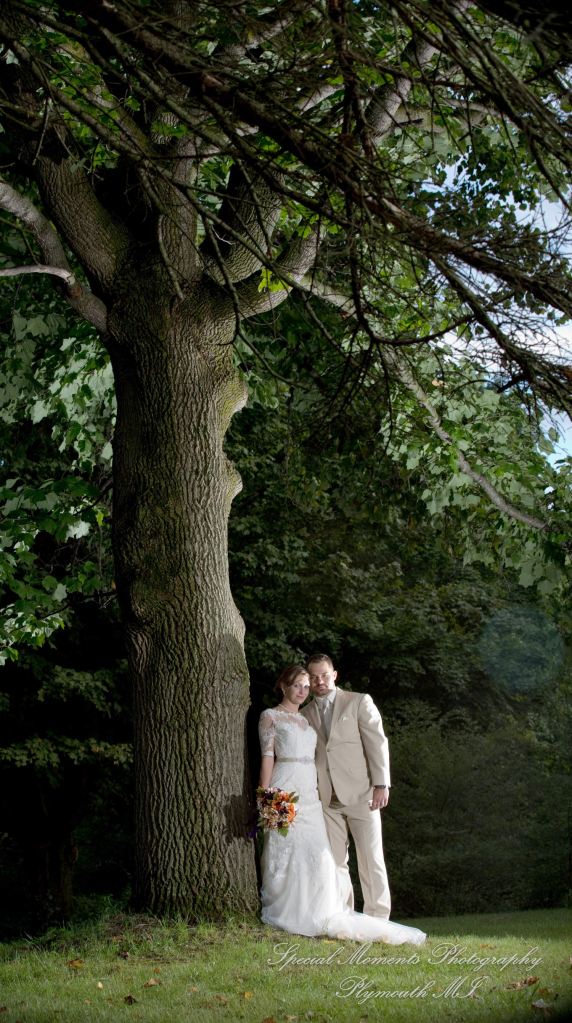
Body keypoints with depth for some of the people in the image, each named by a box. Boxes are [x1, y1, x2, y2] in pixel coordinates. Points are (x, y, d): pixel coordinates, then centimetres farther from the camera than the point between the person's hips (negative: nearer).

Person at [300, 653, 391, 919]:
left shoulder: (359, 702, 3)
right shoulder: (305, 715, 15)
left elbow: (377, 743, -3)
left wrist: (381, 784, -12)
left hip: (360, 794, -4)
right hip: (328, 798, 4)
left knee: (371, 857, -6)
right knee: (335, 861, 3)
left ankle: (377, 918, 1)